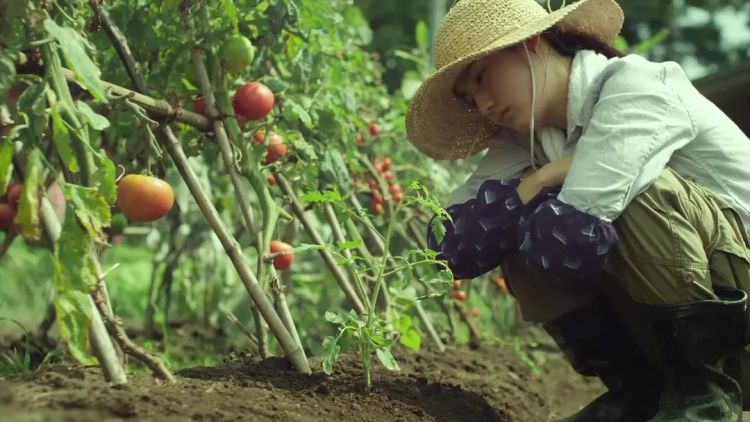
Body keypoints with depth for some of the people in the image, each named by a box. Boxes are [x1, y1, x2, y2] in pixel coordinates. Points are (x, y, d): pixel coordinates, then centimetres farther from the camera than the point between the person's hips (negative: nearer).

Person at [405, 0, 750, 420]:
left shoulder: (637, 87, -19)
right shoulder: (529, 138, 3)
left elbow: (572, 240, -32)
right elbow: (450, 246, -8)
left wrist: (532, 191, -12)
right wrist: (534, 185, -18)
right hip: (669, 332, 7)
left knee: (640, 188, -28)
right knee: (522, 241, -5)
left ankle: (708, 385, -13)